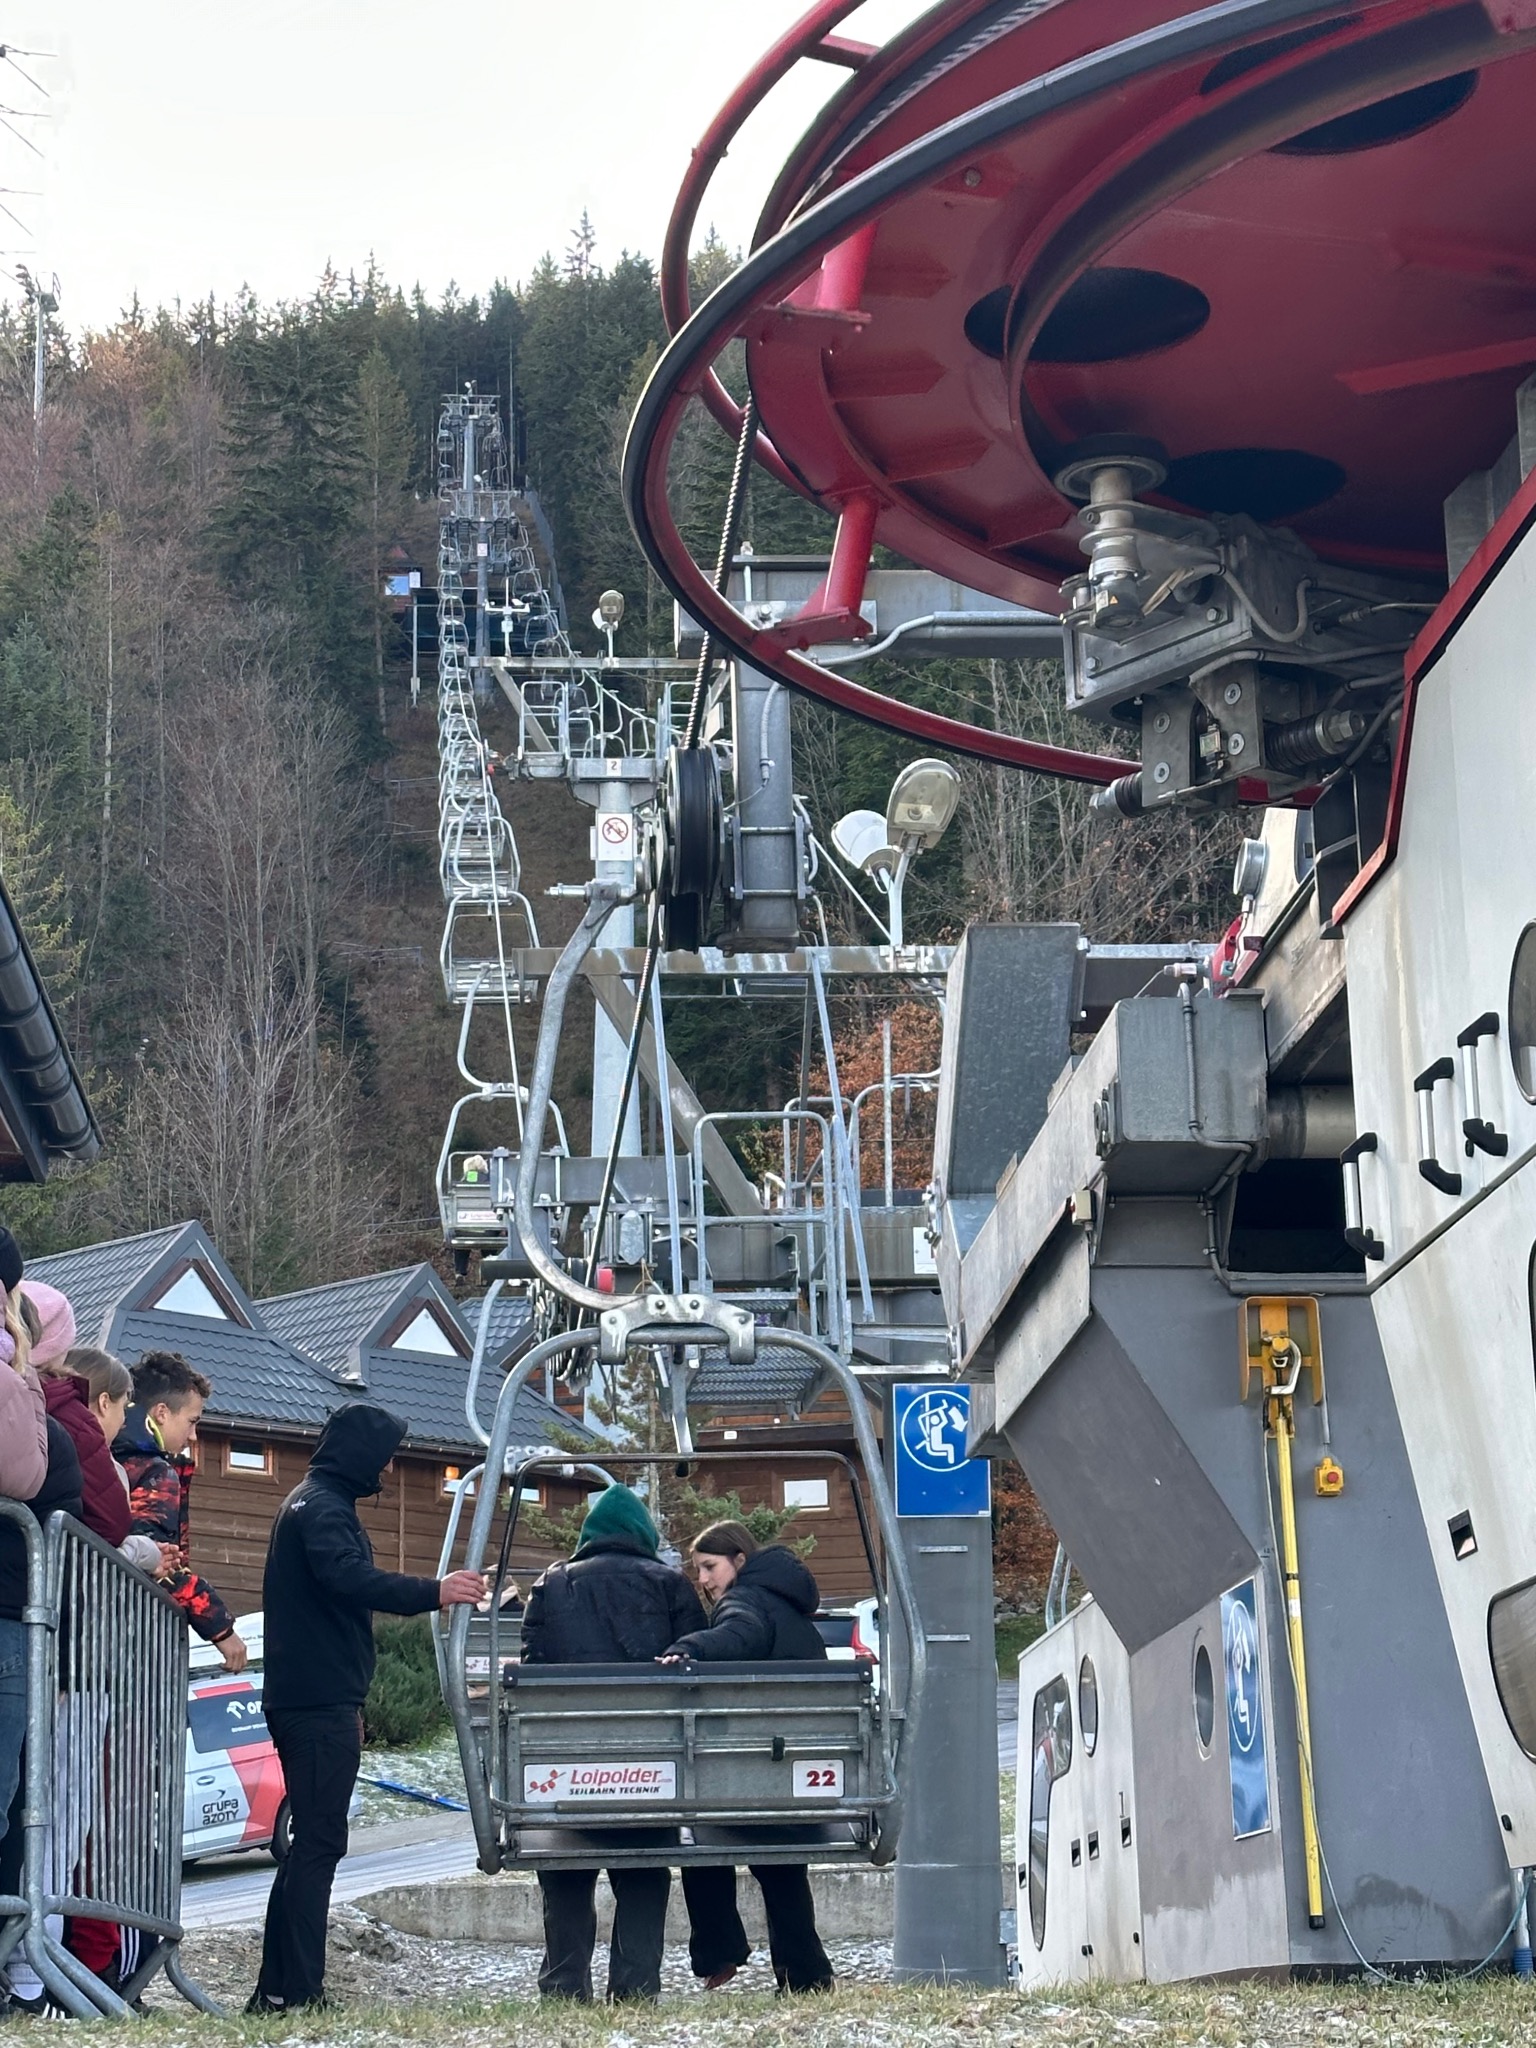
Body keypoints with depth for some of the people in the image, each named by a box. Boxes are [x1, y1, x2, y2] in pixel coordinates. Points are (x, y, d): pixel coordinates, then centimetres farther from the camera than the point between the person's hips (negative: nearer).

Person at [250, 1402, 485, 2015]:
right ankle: (297, 1991, -12)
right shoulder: (323, 1506, -11)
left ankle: (278, 1988, 15)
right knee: (319, 1843, -10)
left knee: (312, 1843, 13)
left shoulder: (315, 1501, 22)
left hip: (310, 1702, 11)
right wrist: (433, 1592, -40)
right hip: (322, 1704, -11)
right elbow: (347, 1576, -30)